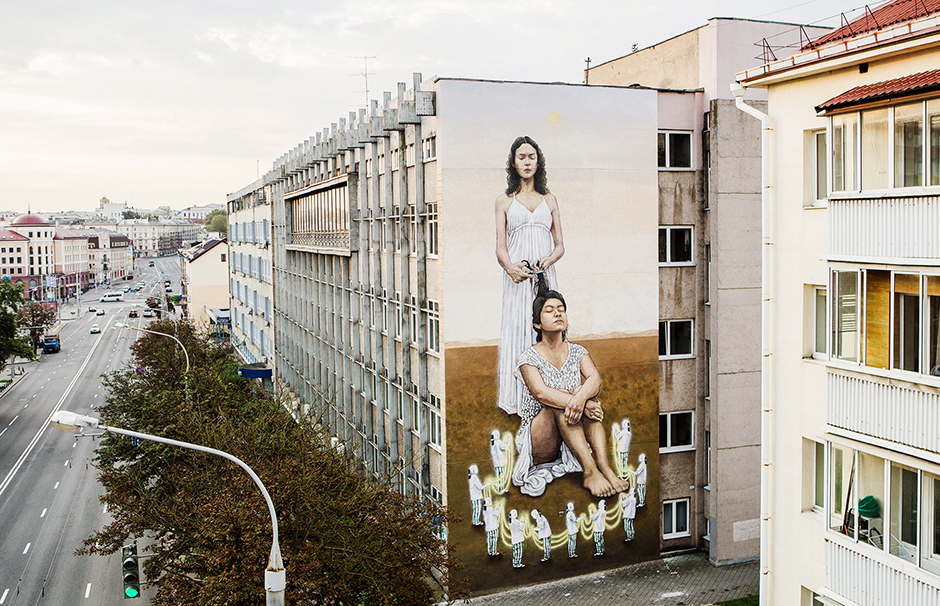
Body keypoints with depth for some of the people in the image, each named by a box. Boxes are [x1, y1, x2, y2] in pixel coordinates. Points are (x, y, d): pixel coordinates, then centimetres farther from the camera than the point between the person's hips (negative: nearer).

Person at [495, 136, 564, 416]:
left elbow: (560, 245, 12)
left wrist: (549, 259, -11)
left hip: (545, 275, 1)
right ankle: (516, 399, 0)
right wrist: (510, 267, -19)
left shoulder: (549, 200, 16)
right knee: (516, 330, -5)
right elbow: (500, 247, 3)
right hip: (517, 276, -1)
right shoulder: (504, 201, 11)